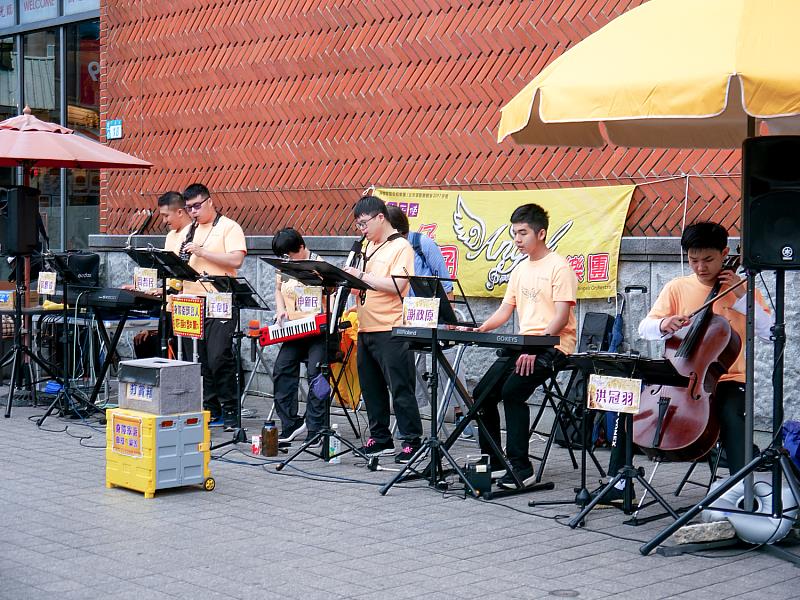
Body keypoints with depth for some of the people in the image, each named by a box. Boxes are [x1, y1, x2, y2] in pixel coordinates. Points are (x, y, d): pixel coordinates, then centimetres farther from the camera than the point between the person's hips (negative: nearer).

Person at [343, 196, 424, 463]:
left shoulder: (401, 247, -8)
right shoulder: (369, 247, 16)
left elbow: (396, 286, -20)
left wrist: (361, 275, -17)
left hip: (390, 331, -8)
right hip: (366, 329, 8)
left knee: (400, 389, -5)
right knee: (371, 388, 12)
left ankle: (412, 442, 0)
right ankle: (380, 439, 21)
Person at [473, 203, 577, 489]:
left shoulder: (559, 267, -8)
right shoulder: (521, 269, 17)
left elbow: (561, 318, -15)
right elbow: (505, 310, 17)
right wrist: (479, 330, -1)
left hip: (552, 346, -8)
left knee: (512, 390, -27)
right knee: (483, 393, -5)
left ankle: (520, 466, -20)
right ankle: (492, 462, 6)